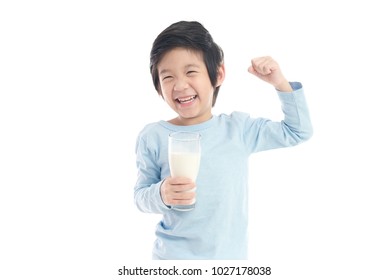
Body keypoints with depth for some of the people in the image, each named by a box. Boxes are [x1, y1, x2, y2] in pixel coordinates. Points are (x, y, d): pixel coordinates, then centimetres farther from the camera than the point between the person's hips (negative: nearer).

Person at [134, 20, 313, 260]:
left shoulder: (239, 127, -3)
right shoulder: (153, 137, -9)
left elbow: (298, 132, 6)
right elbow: (140, 195, -2)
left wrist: (281, 83, -5)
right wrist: (161, 195, -24)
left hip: (231, 254, 2)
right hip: (173, 255, -1)